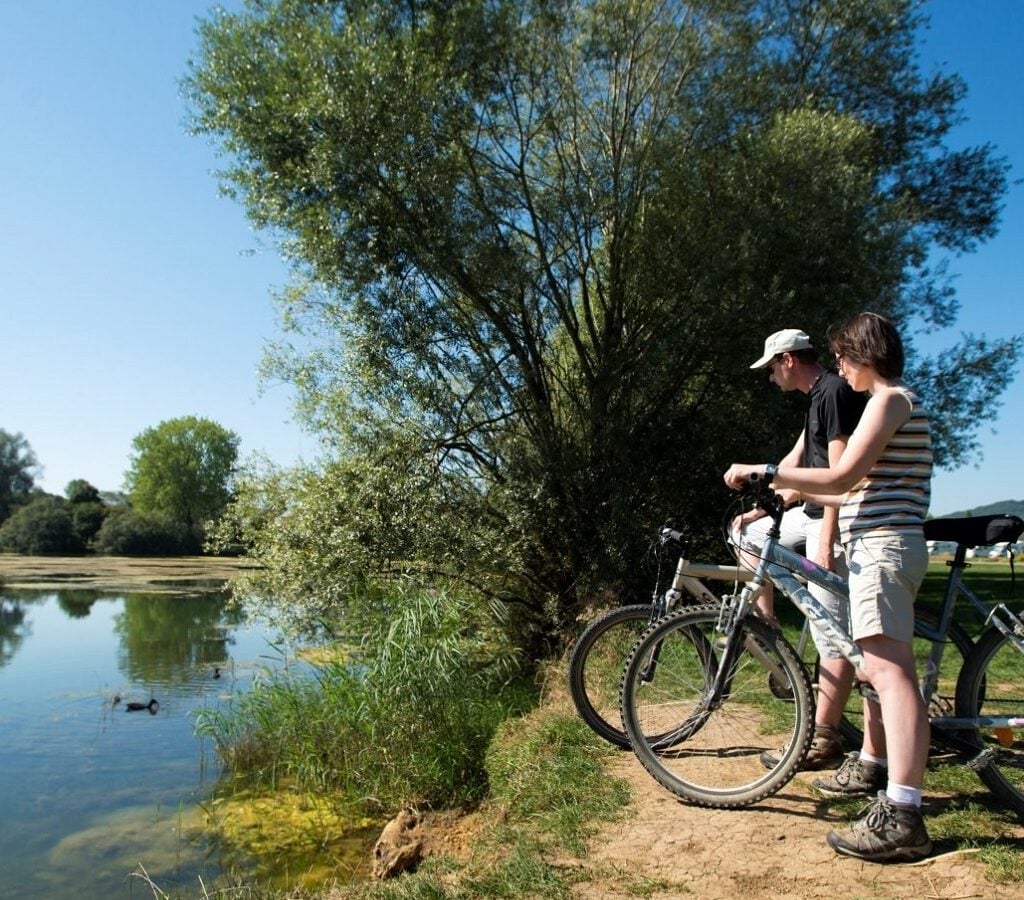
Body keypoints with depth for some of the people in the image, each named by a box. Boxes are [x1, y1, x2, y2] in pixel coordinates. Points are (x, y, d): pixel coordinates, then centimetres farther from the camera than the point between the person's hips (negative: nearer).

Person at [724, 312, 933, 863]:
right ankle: (872, 764, 37)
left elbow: (841, 477, -20)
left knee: (891, 670, -19)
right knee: (875, 666, 21)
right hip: (882, 548, 11)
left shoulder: (889, 400, -10)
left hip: (882, 548, -11)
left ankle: (901, 817, -23)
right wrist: (793, 491, 24)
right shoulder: (903, 404, 23)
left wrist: (763, 472, -15)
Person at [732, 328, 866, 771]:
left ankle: (824, 740, 3)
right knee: (747, 535, 16)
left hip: (833, 521, -10)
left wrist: (826, 540, -24)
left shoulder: (835, 392, -15)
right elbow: (794, 464, 18)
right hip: (814, 512, 10)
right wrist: (758, 509, 14)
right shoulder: (818, 396, 16)